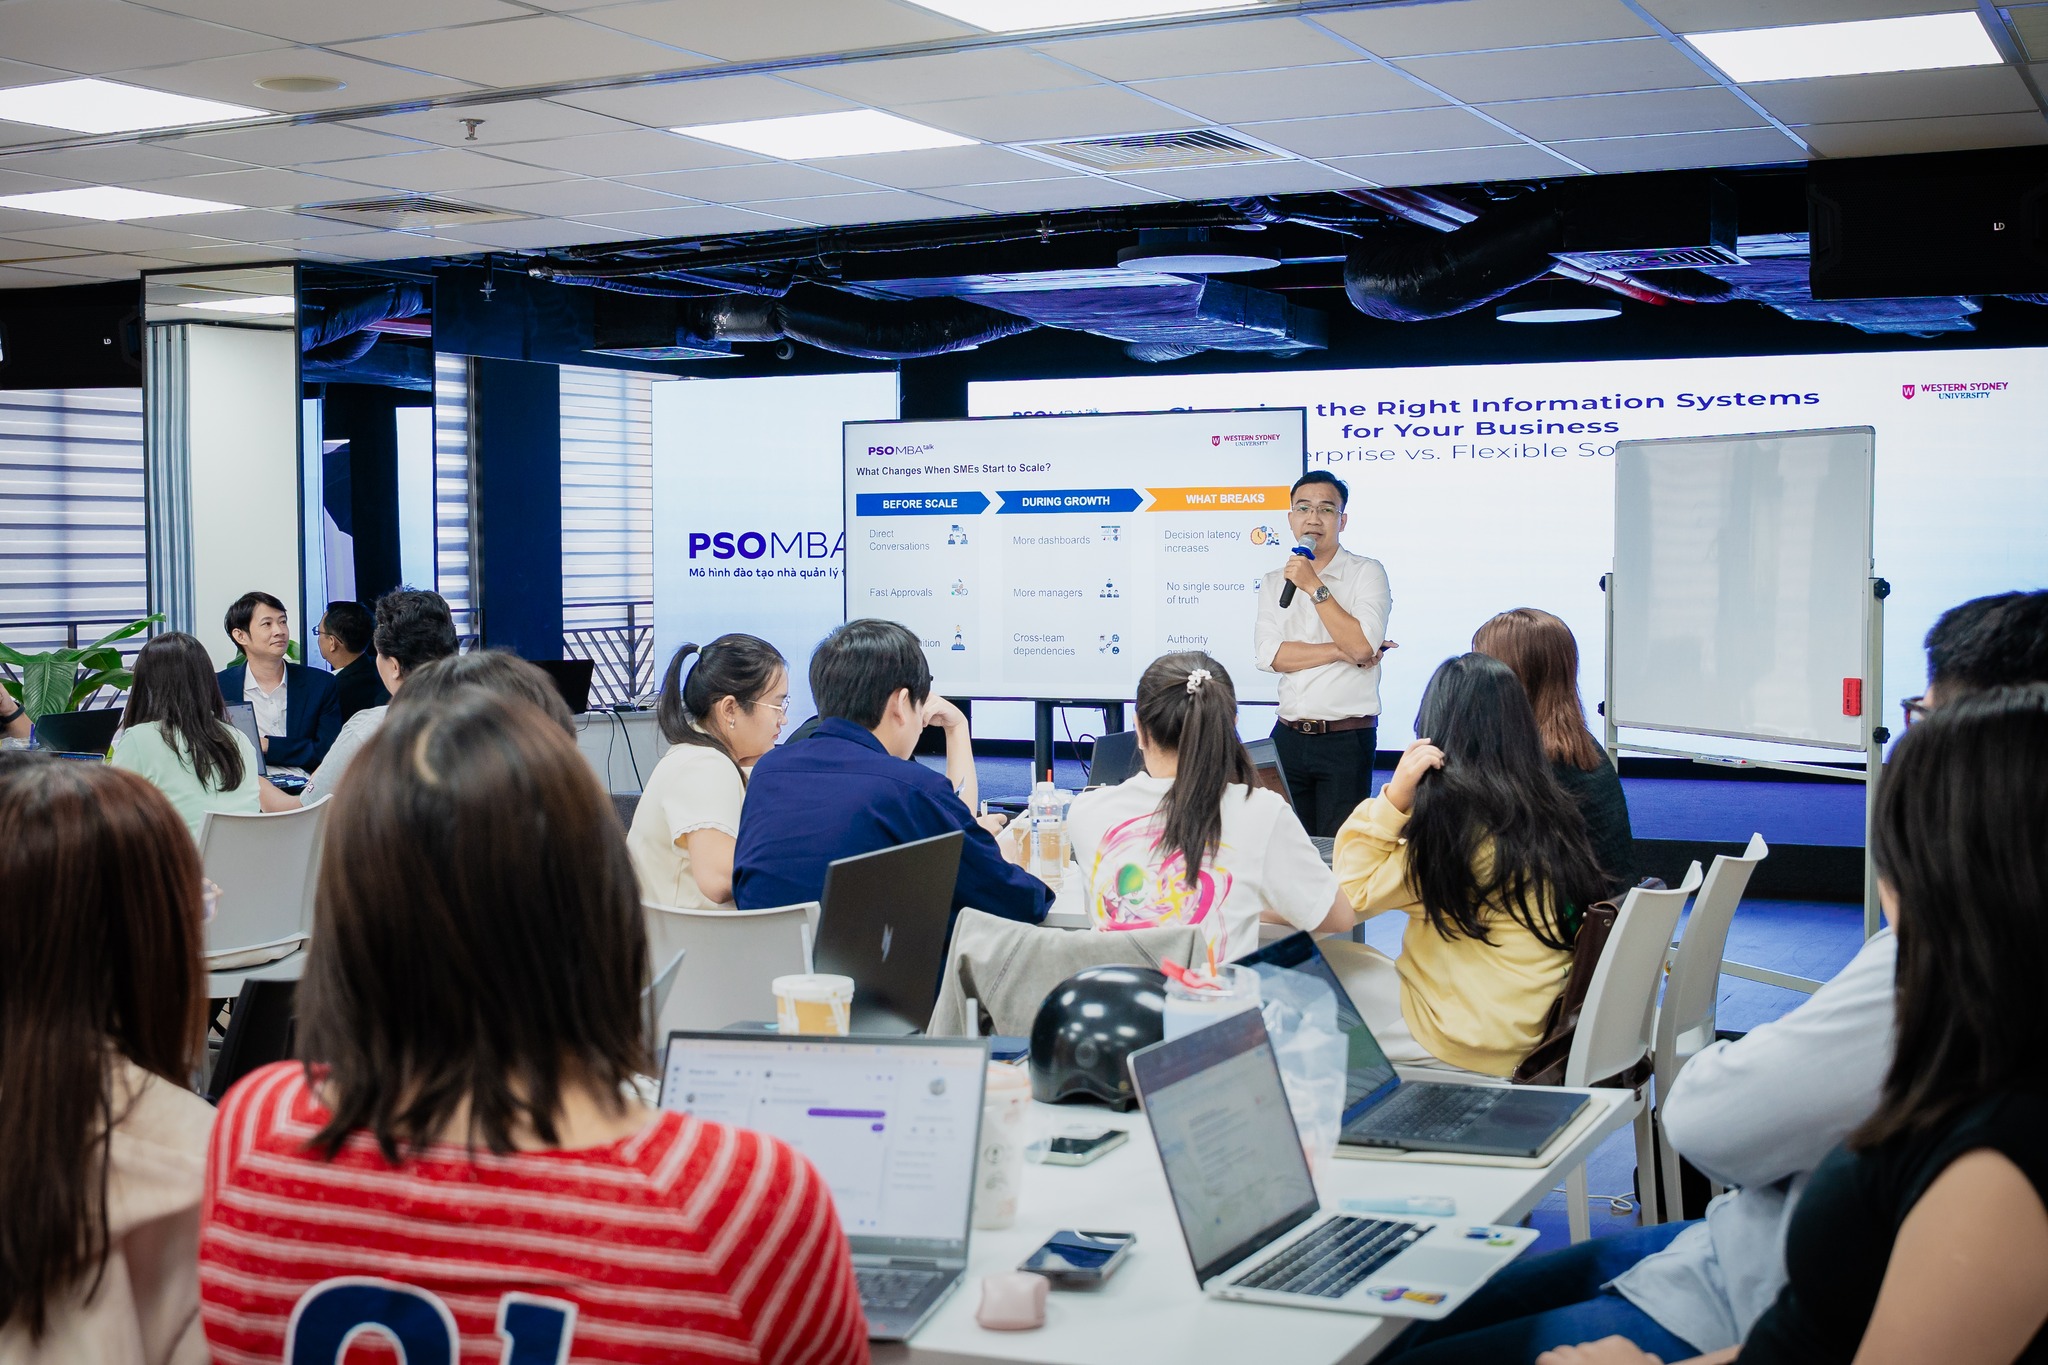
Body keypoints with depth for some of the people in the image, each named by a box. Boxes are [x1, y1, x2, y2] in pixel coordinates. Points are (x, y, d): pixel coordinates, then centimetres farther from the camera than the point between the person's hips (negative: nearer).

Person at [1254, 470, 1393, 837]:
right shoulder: (1274, 582, 9)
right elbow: (1269, 654, -5)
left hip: (1346, 739, -4)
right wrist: (1340, 652, -12)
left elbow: (1362, 646, -17)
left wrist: (1314, 587, -16)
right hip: (1289, 736, 4)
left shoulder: (1366, 573, -2)